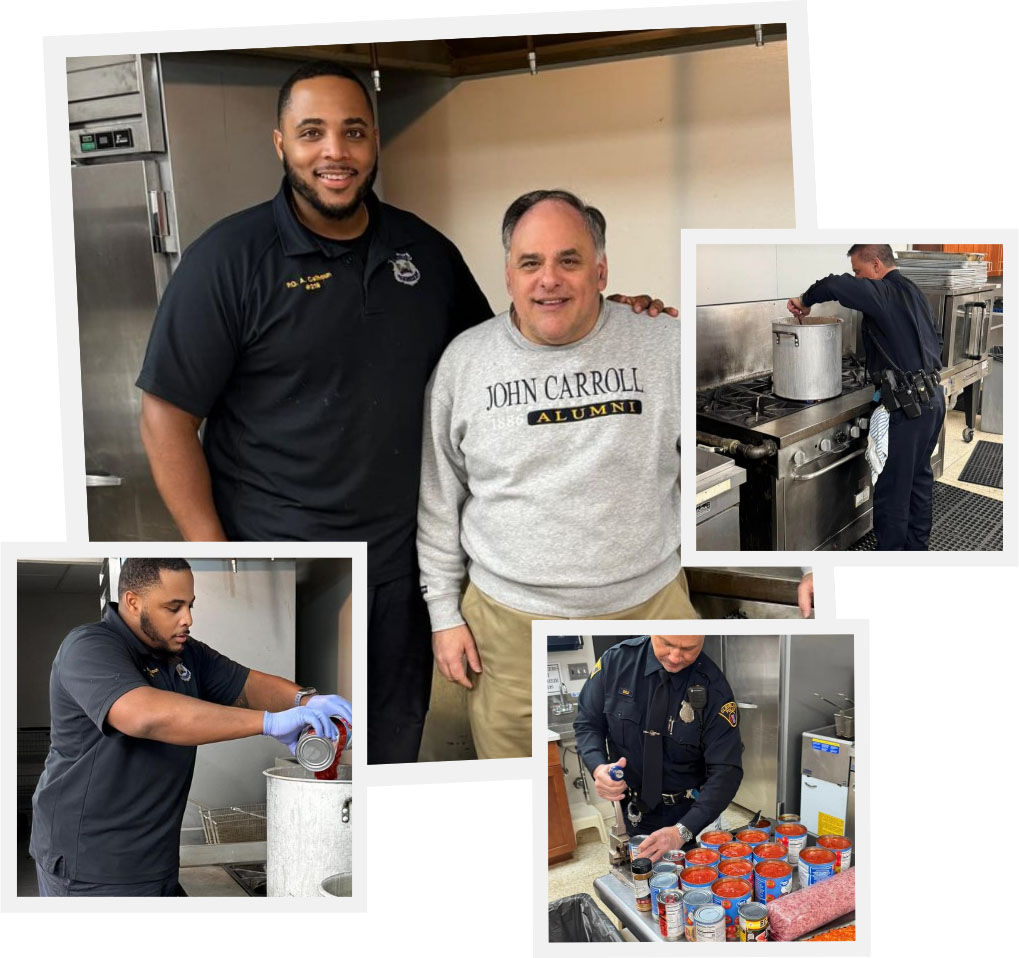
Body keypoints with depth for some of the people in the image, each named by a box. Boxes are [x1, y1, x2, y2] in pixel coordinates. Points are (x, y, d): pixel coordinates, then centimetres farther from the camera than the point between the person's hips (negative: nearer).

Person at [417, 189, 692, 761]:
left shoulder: (665, 346, -5)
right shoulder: (465, 360, -1)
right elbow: (438, 500, 6)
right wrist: (444, 613, 6)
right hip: (509, 623, 0)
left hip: (648, 606, 0)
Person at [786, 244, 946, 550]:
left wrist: (805, 299, -16)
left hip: (910, 406, -10)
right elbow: (934, 341, 22)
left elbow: (836, 285, -33)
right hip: (934, 397, 10)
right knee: (919, 475, 20)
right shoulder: (913, 292, 15)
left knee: (892, 488, -3)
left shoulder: (886, 293, -15)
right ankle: (916, 544, 31)